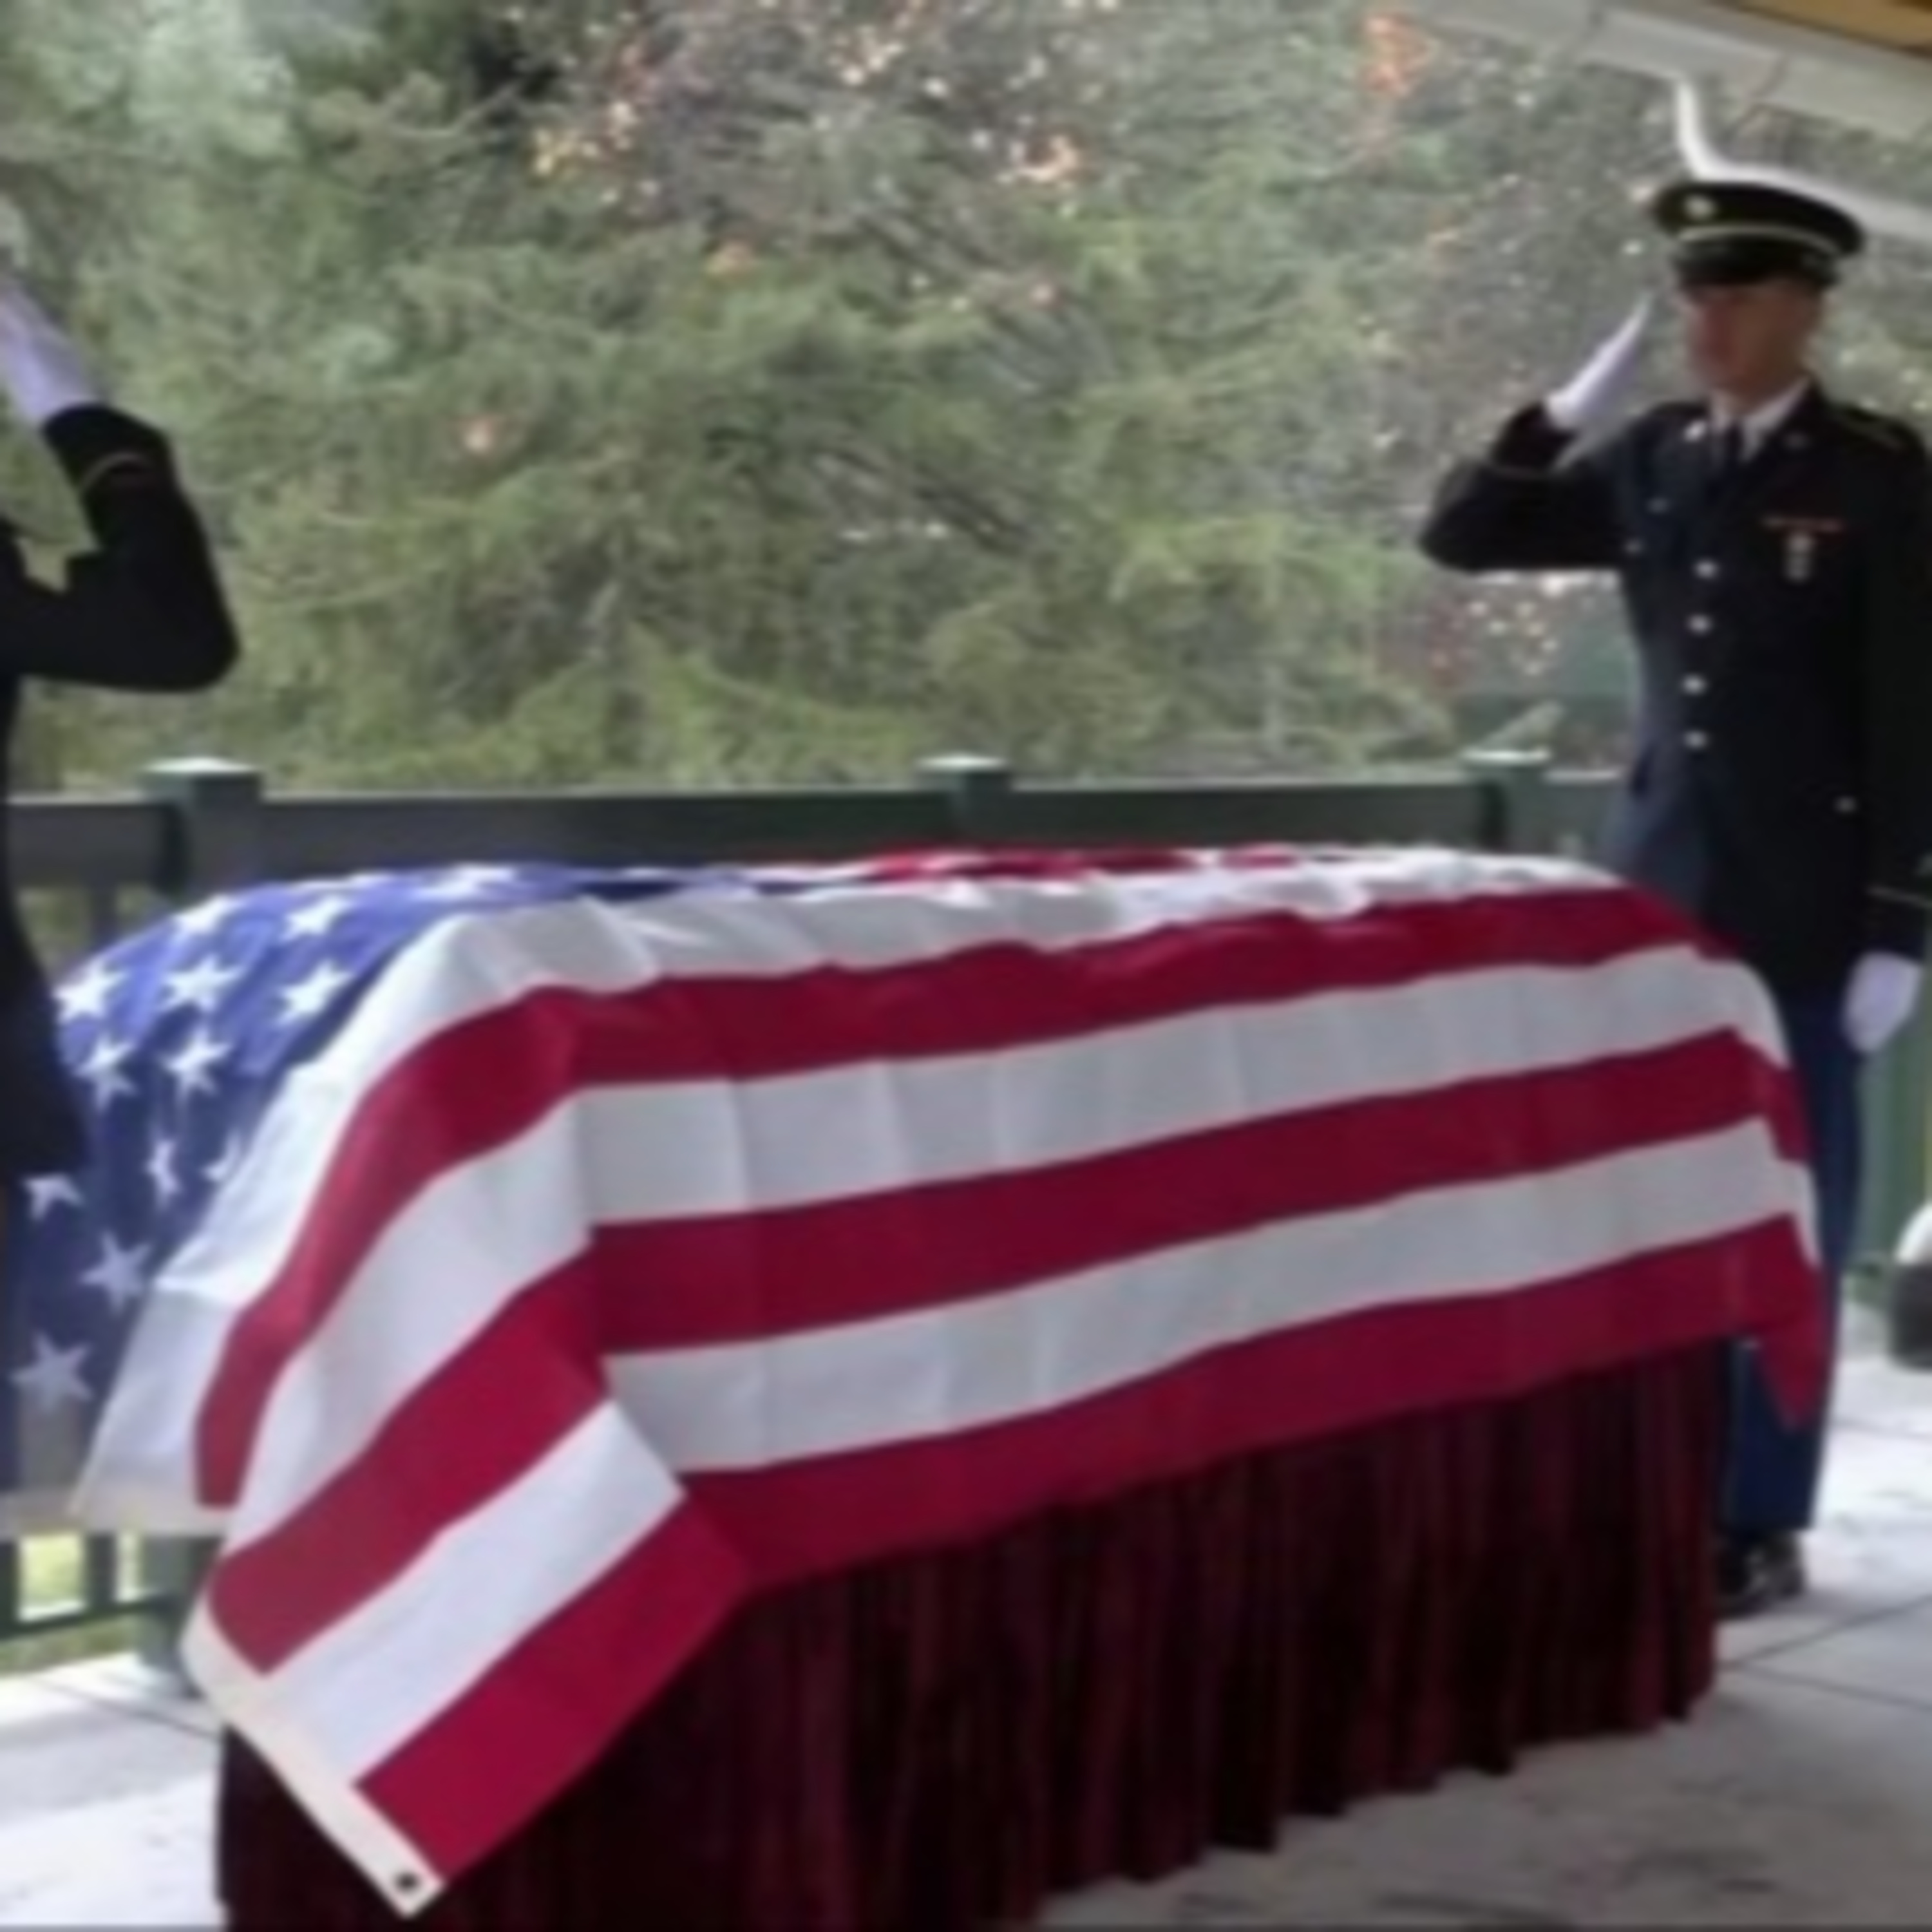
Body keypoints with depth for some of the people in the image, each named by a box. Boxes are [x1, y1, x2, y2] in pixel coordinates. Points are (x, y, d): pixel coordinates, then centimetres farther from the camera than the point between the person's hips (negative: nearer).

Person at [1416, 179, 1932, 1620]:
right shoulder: (1649, 459, 6)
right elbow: (1461, 536, 11)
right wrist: (1567, 415, -3)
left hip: (1805, 908, -4)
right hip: (1657, 888, 5)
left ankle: (1761, 1524, 12)